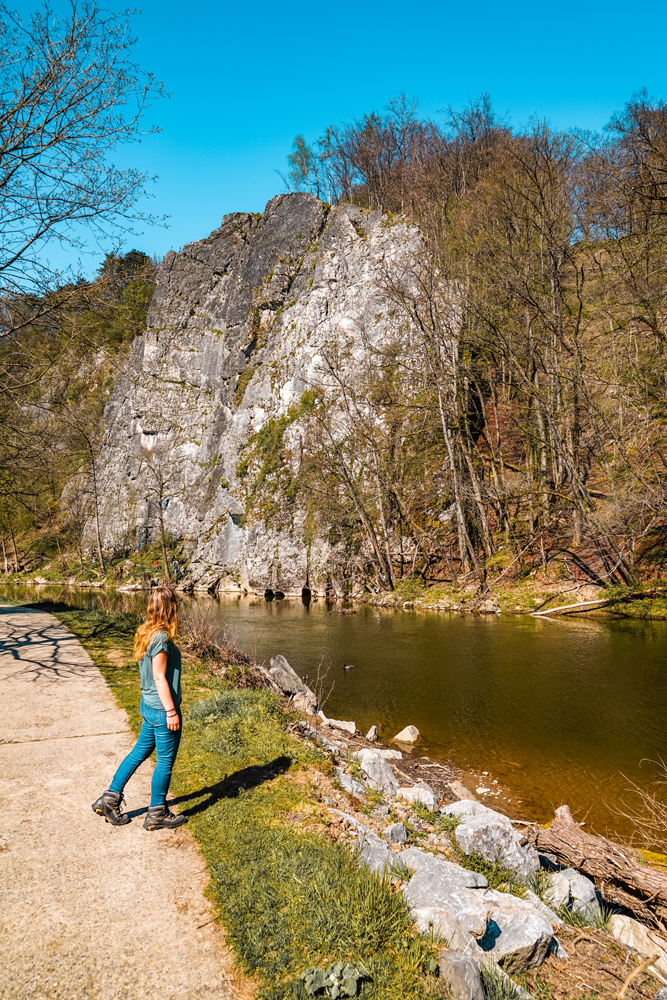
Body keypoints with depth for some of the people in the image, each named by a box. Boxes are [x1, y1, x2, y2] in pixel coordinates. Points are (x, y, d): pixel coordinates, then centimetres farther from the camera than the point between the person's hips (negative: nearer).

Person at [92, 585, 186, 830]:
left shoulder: (145, 633, 6)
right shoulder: (161, 638, -23)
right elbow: (159, 677, -21)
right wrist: (171, 711, -17)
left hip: (149, 705, 9)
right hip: (162, 709, -9)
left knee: (140, 751, 20)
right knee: (165, 760, 6)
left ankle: (110, 798, 27)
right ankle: (157, 813, 19)